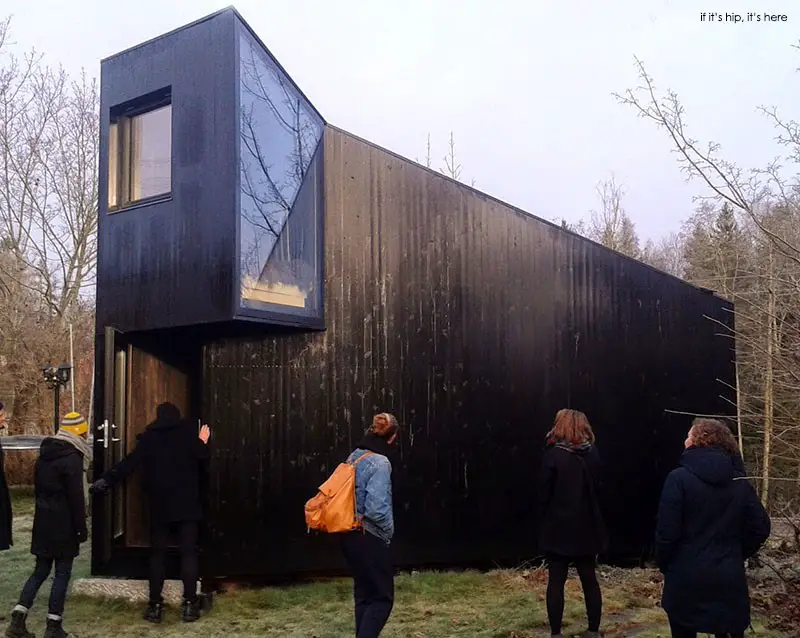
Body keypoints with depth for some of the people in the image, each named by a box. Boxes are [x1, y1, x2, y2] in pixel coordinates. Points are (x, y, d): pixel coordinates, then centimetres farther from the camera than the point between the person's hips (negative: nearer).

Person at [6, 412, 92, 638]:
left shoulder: (44, 455, 10)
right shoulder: (72, 458, -15)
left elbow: (38, 488, 17)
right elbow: (76, 497, -16)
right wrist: (82, 528, -10)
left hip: (43, 522, 7)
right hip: (64, 525, -7)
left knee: (40, 571, 14)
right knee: (62, 573, 1)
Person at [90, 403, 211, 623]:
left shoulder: (149, 437, 5)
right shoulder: (189, 433, 2)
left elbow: (130, 463, 3)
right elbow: (202, 461, -1)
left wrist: (106, 480, 9)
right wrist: (203, 444, 17)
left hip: (160, 505, 1)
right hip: (187, 503, -1)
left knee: (157, 553, 9)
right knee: (189, 552, 3)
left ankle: (155, 605, 8)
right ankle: (189, 603, -1)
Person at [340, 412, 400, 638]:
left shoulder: (354, 457, 8)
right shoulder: (380, 463, -18)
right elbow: (376, 508, -25)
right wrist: (389, 531, -7)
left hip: (351, 535, 8)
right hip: (369, 537, -8)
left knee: (363, 593, 17)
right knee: (382, 597, 0)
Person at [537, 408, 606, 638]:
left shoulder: (553, 455, -14)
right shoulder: (593, 454, 1)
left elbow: (544, 493, -10)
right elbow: (596, 489, 8)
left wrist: (544, 522, 2)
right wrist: (591, 517, 15)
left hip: (558, 527, -4)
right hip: (587, 526, 4)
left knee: (556, 582, 4)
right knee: (590, 580, 14)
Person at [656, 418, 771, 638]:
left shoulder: (679, 478, -13)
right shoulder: (740, 482, 3)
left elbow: (667, 532, -14)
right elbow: (760, 528, 3)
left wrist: (663, 564, 2)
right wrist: (735, 556, 16)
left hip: (686, 579, -4)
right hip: (729, 579, 4)